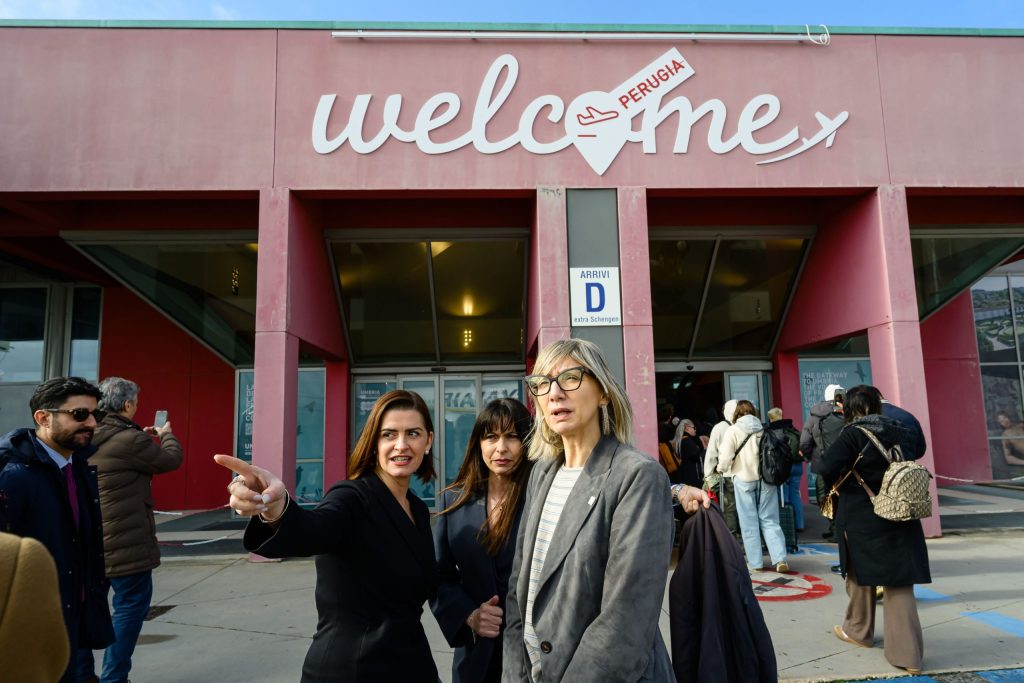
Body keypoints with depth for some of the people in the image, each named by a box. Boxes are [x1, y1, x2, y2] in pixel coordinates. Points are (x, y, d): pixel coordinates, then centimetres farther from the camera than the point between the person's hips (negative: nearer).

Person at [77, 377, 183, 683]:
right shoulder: (129, 440, -19)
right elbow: (171, 460, -6)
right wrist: (166, 435, 11)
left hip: (90, 538, 9)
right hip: (124, 541, -9)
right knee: (132, 604, 2)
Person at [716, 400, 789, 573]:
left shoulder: (733, 430, -6)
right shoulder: (764, 429, 3)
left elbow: (725, 456, -11)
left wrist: (722, 469, 8)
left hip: (744, 479, -3)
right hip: (766, 478, 3)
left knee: (749, 522, 6)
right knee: (769, 520, 8)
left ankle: (755, 562, 10)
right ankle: (780, 559, 0)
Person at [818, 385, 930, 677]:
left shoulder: (853, 434, -16)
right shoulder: (901, 432, 1)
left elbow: (827, 468, -21)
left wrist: (839, 482, -1)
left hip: (861, 517, -4)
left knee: (861, 573, 16)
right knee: (899, 581, 6)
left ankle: (858, 630, 34)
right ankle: (908, 654, 4)